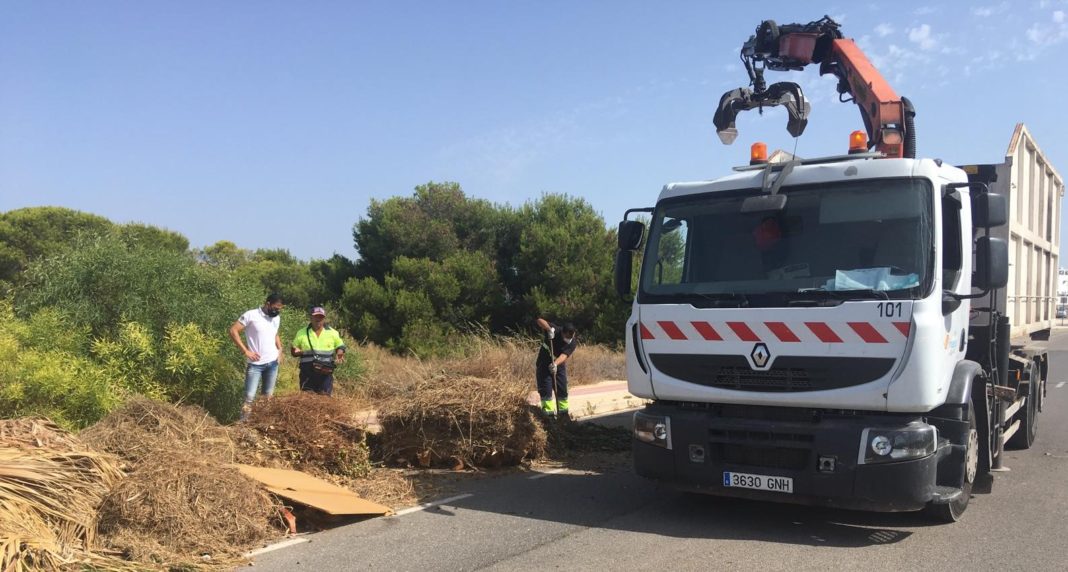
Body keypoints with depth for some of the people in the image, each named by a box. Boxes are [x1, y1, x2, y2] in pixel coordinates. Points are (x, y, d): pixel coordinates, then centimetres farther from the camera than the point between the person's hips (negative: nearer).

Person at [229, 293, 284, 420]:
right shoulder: (251, 315, -12)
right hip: (255, 364, -5)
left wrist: (280, 349, 8)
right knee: (249, 396, -8)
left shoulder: (277, 318, 7)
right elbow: (233, 331, -11)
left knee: (269, 396, 10)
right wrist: (245, 351, -14)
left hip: (272, 363, 5)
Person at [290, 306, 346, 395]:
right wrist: (298, 352, -13)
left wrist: (339, 354, -10)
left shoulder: (332, 333, 3)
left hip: (326, 373, 0)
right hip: (307, 374, 0)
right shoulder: (301, 333, 3)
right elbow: (293, 350, 10)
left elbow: (340, 347, 12)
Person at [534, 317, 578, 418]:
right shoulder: (555, 330, -23)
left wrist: (555, 364, -49)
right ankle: (548, 411, -2)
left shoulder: (573, 342, -18)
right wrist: (549, 329, -46)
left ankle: (563, 411, 24)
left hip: (559, 365, 3)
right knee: (545, 389, -7)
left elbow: (564, 356, -31)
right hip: (544, 364, -3)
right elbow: (539, 320, -30)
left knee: (562, 389, 9)